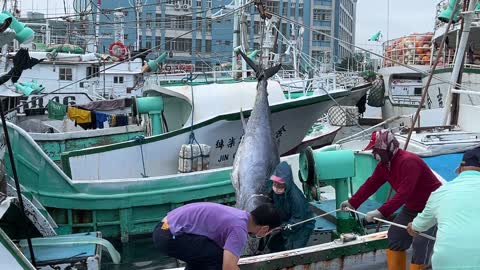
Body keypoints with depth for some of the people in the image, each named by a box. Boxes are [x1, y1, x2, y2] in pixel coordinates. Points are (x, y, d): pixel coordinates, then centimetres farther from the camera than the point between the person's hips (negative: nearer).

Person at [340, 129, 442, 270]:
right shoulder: (383, 164, -1)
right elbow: (370, 184, 8)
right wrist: (353, 203, 11)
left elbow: (403, 194, -37)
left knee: (420, 248, -14)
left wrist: (381, 212, -42)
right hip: (412, 207, 9)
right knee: (395, 239, 11)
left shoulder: (408, 162, -30)